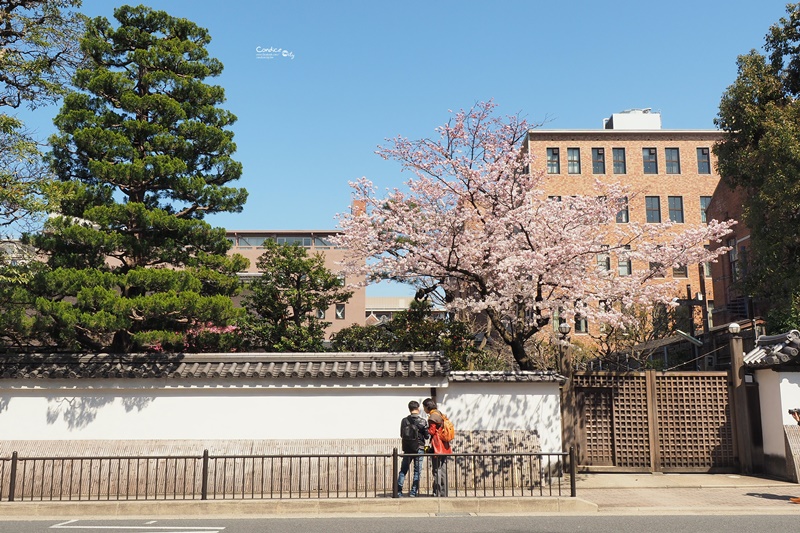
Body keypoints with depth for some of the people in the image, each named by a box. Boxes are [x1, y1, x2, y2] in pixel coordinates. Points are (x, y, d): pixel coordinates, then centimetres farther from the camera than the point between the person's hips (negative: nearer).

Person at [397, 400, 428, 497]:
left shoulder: (404, 421, -1)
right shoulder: (422, 421, -9)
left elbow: (401, 435, 7)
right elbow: (427, 436, -5)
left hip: (407, 449, 3)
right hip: (419, 449, -3)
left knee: (403, 471, 12)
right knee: (417, 471, 5)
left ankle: (398, 491, 10)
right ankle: (413, 492, 1)